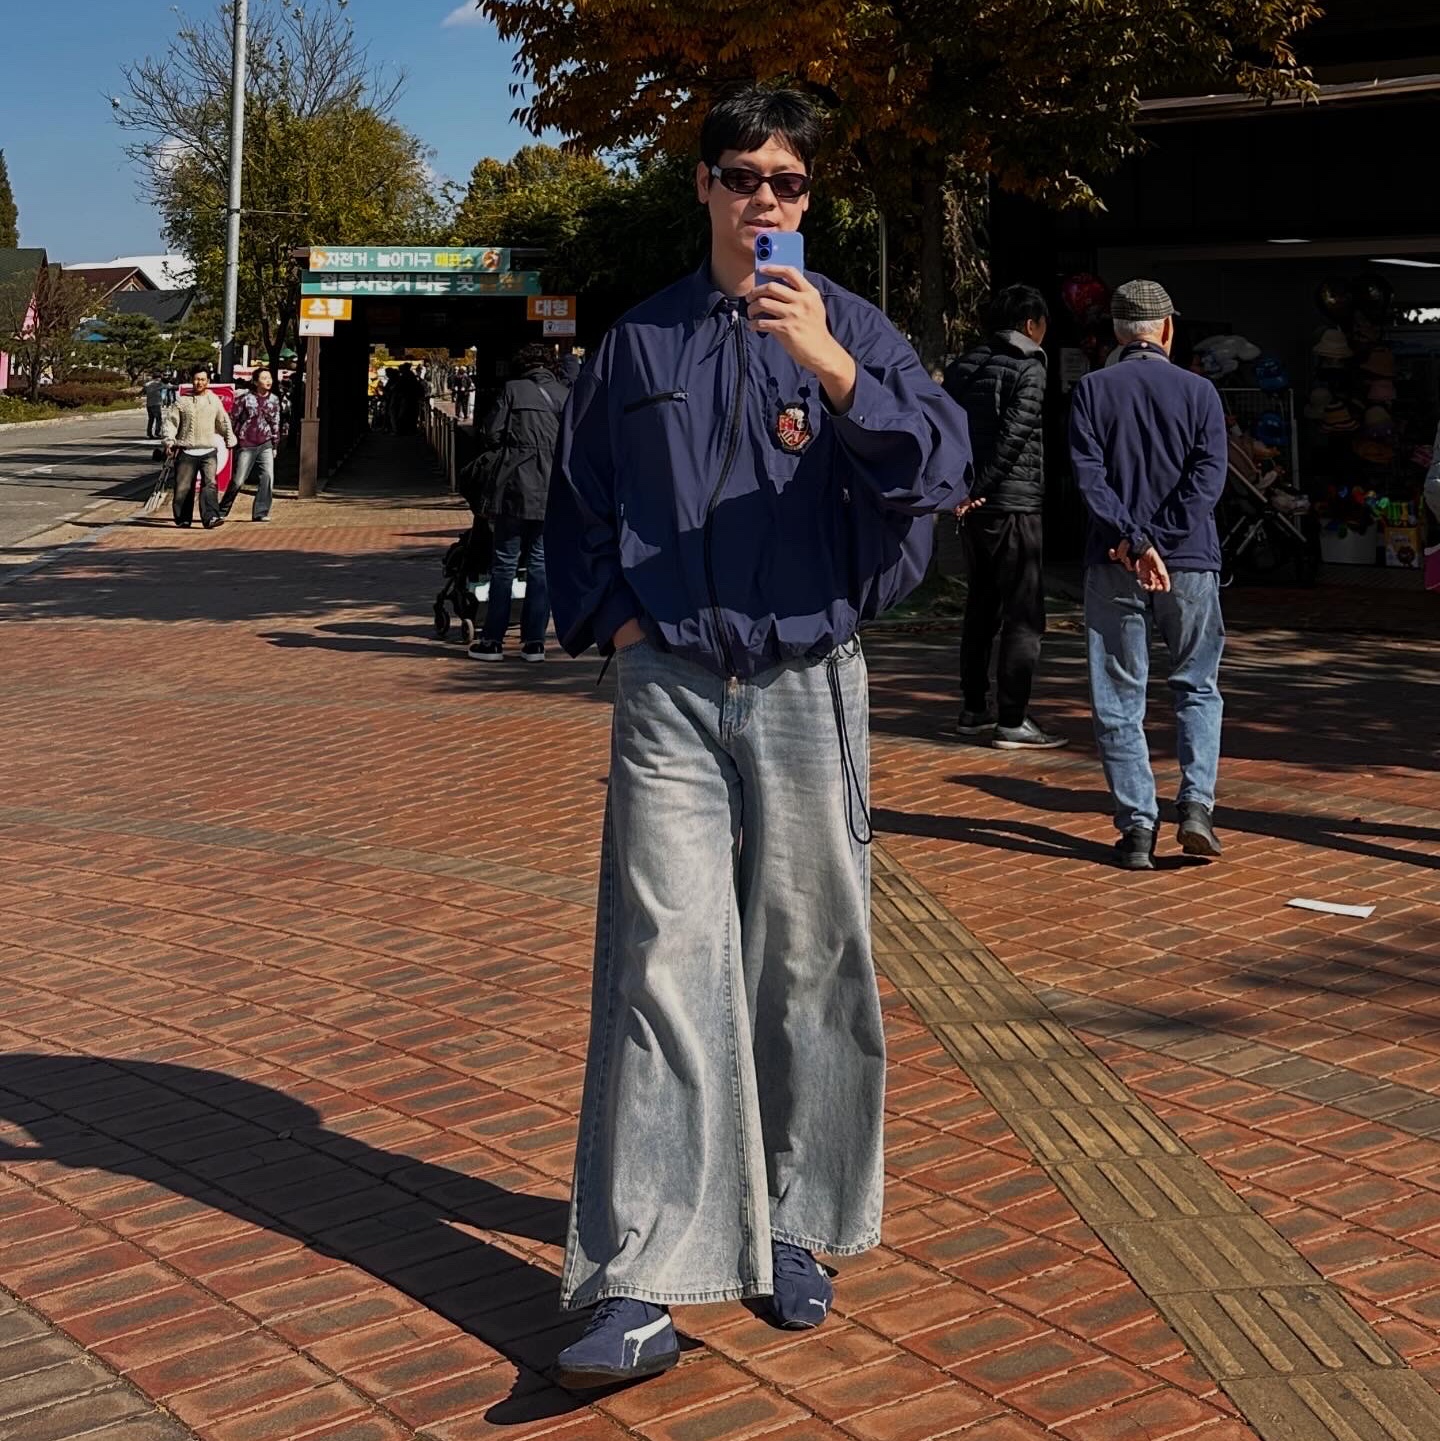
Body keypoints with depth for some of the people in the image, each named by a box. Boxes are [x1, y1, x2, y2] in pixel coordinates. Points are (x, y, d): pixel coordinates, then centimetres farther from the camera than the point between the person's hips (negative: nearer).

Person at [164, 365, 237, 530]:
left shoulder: (215, 400, 11)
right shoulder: (182, 400, 5)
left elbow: (224, 423, 22)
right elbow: (171, 420, 4)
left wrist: (230, 440, 24)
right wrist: (169, 439, -9)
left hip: (209, 451, 0)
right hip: (187, 451, 0)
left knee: (210, 484, -15)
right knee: (183, 487, 3)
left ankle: (210, 517, -23)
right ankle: (183, 519, 15)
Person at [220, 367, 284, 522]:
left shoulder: (274, 400, 8)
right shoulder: (245, 399, -5)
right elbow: (232, 420, 0)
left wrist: (275, 446, 15)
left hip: (265, 445, 4)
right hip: (246, 445, -3)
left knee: (268, 477, -12)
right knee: (238, 480, -2)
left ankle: (261, 513, -4)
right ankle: (222, 511, 13)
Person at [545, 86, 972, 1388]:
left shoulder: (853, 330, 4)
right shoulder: (641, 343, 10)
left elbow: (940, 469, -12)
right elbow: (576, 501, 19)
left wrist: (836, 374, -24)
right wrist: (611, 614, 4)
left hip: (809, 690, 0)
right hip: (671, 691, 0)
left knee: (804, 964, 7)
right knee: (665, 967, -8)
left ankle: (787, 1226, 25)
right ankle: (642, 1286, -7)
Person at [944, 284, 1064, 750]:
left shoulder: (963, 367, 12)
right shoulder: (1029, 370, -10)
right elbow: (1013, 433, -19)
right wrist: (980, 488, -16)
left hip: (975, 507, 8)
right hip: (1015, 506, -8)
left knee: (980, 609, 15)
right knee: (1024, 617, -2)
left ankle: (974, 712, 20)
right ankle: (1012, 723, -3)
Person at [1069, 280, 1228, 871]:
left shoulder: (1091, 390, 1)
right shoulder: (1199, 392, 3)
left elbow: (1089, 477, -10)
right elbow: (1208, 476, -8)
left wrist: (1134, 541, -14)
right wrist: (1157, 542, -13)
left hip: (1112, 569, 0)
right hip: (1190, 564, 0)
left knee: (1118, 701, 6)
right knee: (1197, 688, 15)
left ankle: (1137, 828, 4)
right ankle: (1197, 804, 0)